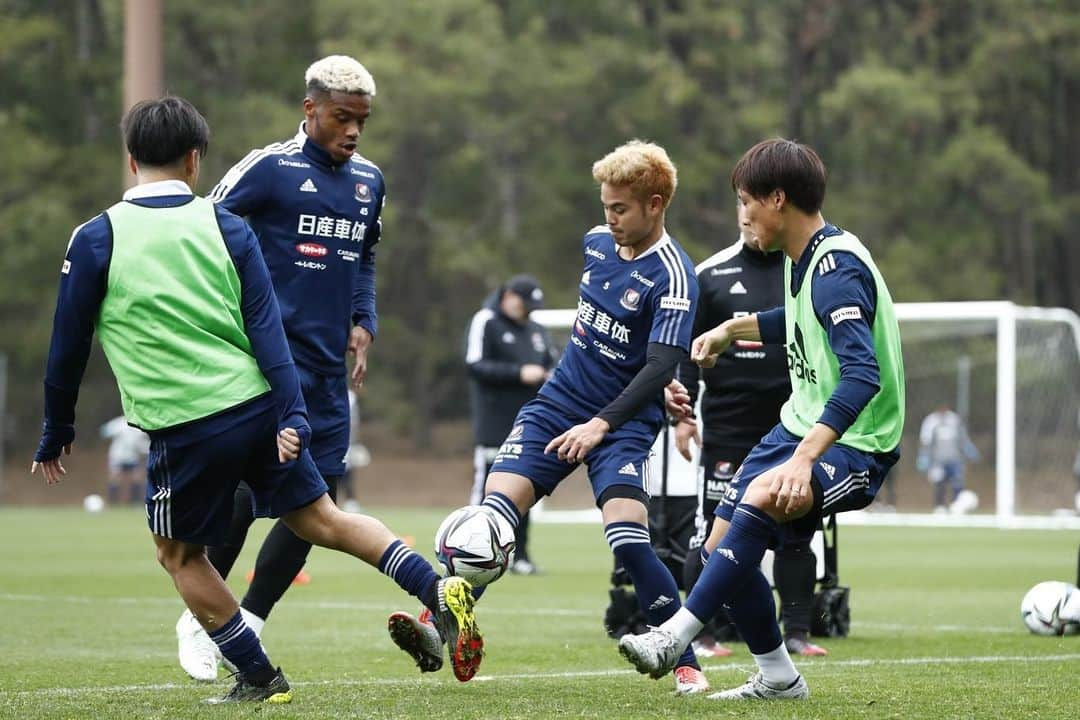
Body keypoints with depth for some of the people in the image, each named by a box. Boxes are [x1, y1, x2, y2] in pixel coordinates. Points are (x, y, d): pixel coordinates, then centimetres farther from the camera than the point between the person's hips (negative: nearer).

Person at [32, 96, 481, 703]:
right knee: (321, 518, 14)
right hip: (258, 408, 3)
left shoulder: (95, 240, -1)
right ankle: (439, 592, 1)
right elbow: (266, 327, -2)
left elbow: (69, 346, 4)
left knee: (179, 554, 16)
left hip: (185, 430, -3)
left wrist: (57, 432, 16)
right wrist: (293, 415, -6)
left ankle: (259, 676, 16)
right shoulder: (226, 227, 5)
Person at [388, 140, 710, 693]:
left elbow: (660, 367, -26)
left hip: (622, 423, -6)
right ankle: (440, 625, -18)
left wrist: (600, 425, -34)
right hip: (557, 405, 6)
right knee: (496, 505, -13)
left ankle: (685, 663, -9)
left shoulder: (673, 276, -16)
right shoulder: (597, 243, 5)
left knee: (626, 534, -21)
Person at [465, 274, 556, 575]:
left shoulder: (537, 330, 17)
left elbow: (553, 363, 25)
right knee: (487, 489, -8)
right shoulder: (486, 322, -3)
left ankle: (519, 555, 12)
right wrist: (519, 373, -20)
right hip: (495, 426, -6)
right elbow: (475, 365, -13)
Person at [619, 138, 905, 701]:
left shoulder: (837, 269, -22)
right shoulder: (802, 258, 7)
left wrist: (805, 457, -43)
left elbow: (863, 375, -34)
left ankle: (676, 635, -34)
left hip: (853, 443, -10)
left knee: (762, 496, -35)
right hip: (800, 424, 10)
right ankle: (777, 678, 21)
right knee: (724, 545, 5)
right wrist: (732, 329, 34)